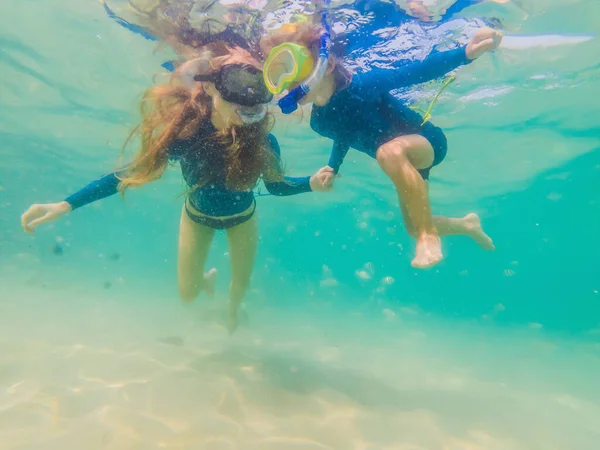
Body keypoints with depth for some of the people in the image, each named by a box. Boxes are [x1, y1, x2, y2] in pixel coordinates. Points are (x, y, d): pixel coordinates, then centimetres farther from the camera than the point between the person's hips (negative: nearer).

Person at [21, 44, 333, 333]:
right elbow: (138, 171, -24)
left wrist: (311, 183, -34)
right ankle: (208, 279, 53)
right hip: (198, 215, 0)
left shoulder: (263, 143, -34)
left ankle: (232, 308, 60)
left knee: (240, 285, 18)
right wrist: (64, 205, -27)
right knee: (187, 294, 12)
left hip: (241, 217, 0)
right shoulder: (184, 130, -35)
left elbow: (275, 185, -14)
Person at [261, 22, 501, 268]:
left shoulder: (361, 84, -29)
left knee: (389, 151, -41)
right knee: (414, 229, 14)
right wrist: (332, 169, 10)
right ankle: (467, 225, 46)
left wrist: (466, 52, -41)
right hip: (404, 164, 7)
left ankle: (429, 234, -26)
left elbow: (414, 73, -29)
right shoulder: (319, 122, -12)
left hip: (429, 141, -6)